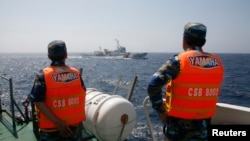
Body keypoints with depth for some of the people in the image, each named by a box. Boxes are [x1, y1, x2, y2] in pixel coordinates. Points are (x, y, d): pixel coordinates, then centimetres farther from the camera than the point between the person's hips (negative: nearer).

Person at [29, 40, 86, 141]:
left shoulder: (43, 75, -13)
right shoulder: (76, 73, -7)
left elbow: (38, 102, -19)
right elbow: (82, 96, 0)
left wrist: (57, 122, -18)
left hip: (51, 128, -2)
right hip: (74, 126, 2)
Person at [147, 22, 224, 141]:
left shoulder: (178, 61, -16)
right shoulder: (217, 63, -1)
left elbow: (153, 85, -23)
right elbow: (213, 92, 6)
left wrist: (160, 111, -11)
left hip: (178, 124, -4)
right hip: (202, 126, 4)